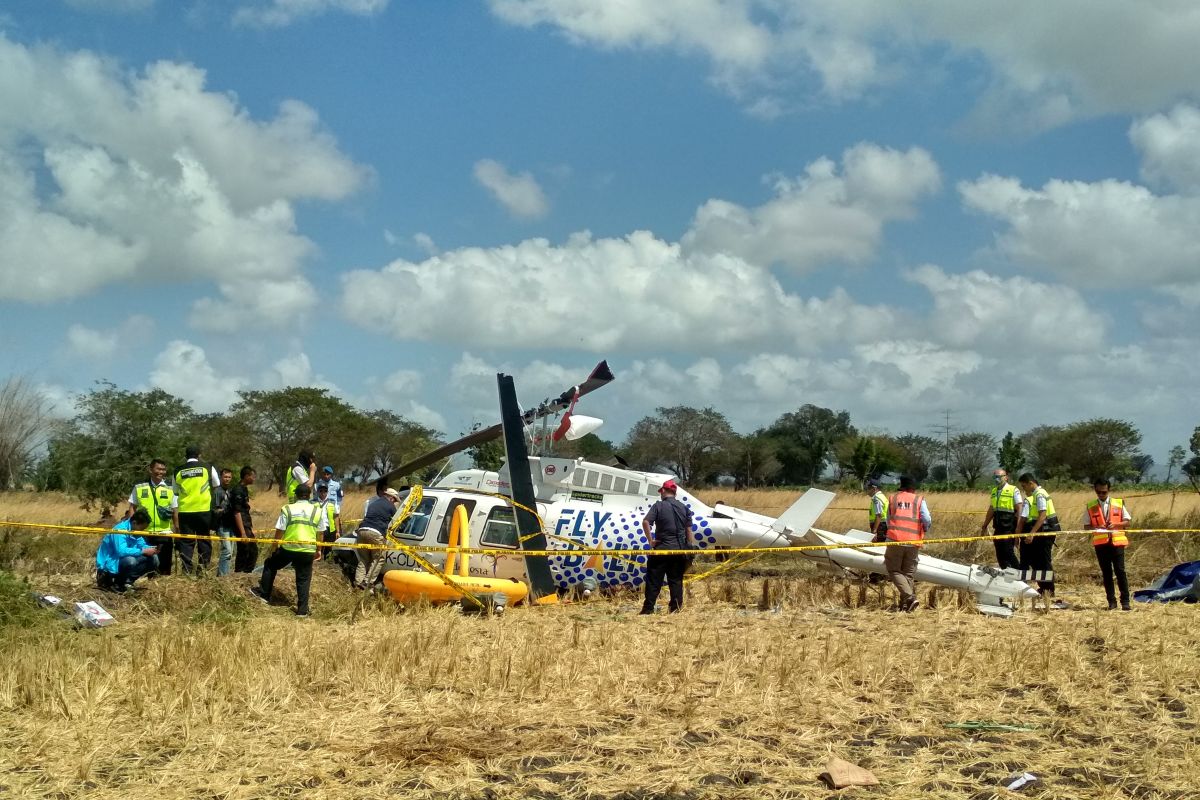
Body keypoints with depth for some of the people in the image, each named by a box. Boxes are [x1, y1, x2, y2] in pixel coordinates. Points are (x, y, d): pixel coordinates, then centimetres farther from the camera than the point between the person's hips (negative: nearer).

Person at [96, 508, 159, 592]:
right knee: (130, 561, -38)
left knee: (153, 559, -1)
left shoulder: (134, 530, 3)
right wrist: (143, 551, -32)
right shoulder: (120, 530, -24)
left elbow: (142, 545, 6)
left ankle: (126, 581, 3)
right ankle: (116, 583, -11)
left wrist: (151, 549, -16)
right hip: (109, 563, -9)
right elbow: (121, 551, -36)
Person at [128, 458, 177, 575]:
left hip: (164, 533, 0)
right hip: (143, 533, 0)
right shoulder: (139, 488, 5)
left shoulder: (170, 490, 4)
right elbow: (132, 508, 9)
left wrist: (177, 529, 2)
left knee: (164, 566, 3)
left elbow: (174, 511, 6)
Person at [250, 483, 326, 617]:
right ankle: (302, 610, 9)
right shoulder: (318, 511, 2)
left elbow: (279, 532, -3)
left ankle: (264, 593, 29)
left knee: (270, 564, 23)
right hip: (308, 551, 1)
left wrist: (273, 548, 8)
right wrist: (318, 550, 19)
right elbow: (319, 533, 6)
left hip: (287, 548, -1)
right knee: (303, 579, 10)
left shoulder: (287, 509, -4)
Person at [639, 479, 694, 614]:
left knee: (654, 580, 1)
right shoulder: (684, 508, 8)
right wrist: (689, 549, 11)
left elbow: (646, 522, -18)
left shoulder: (658, 506, -4)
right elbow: (689, 530, 7)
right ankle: (676, 608, 8)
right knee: (676, 580, 9)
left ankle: (648, 609, 0)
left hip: (662, 547, -3)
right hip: (679, 549, 4)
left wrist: (650, 541, -11)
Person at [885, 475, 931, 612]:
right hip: (913, 542, 1)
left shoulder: (892, 499, 12)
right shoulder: (919, 500, 7)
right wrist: (924, 530, 17)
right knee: (909, 573, 11)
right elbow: (927, 520, -4)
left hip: (895, 539, -1)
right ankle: (905, 605, 5)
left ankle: (909, 597, -14)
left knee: (894, 571, 6)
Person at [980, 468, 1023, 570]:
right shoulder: (994, 491, 13)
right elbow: (991, 510, 20)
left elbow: (1019, 510, -10)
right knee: (1000, 554, 8)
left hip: (1009, 528, -7)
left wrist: (1018, 527, -16)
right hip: (998, 529, 7)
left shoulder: (1013, 490, -6)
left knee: (1008, 552, -11)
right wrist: (984, 526, 20)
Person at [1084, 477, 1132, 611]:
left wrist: (1115, 525, -12)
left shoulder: (1119, 504, 5)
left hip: (1117, 541, -1)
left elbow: (1127, 522, 6)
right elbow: (1086, 527, 6)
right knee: (1106, 573, 4)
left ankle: (1125, 601, 0)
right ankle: (1111, 601, 10)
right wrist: (1096, 528, -14)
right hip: (1100, 543, 1)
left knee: (1120, 571, -5)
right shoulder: (1090, 507, 6)